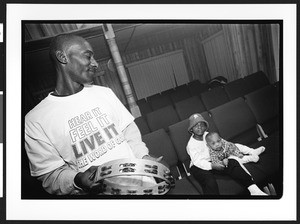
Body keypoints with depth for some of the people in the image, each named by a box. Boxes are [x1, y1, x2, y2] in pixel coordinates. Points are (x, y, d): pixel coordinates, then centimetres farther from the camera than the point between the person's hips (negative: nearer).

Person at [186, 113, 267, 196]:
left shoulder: (208, 135, 3)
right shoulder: (191, 145, -14)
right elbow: (197, 161, -20)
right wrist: (212, 165, -30)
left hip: (213, 161, 5)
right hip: (198, 167, -5)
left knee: (233, 163, -18)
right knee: (210, 181, -33)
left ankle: (253, 189, -22)